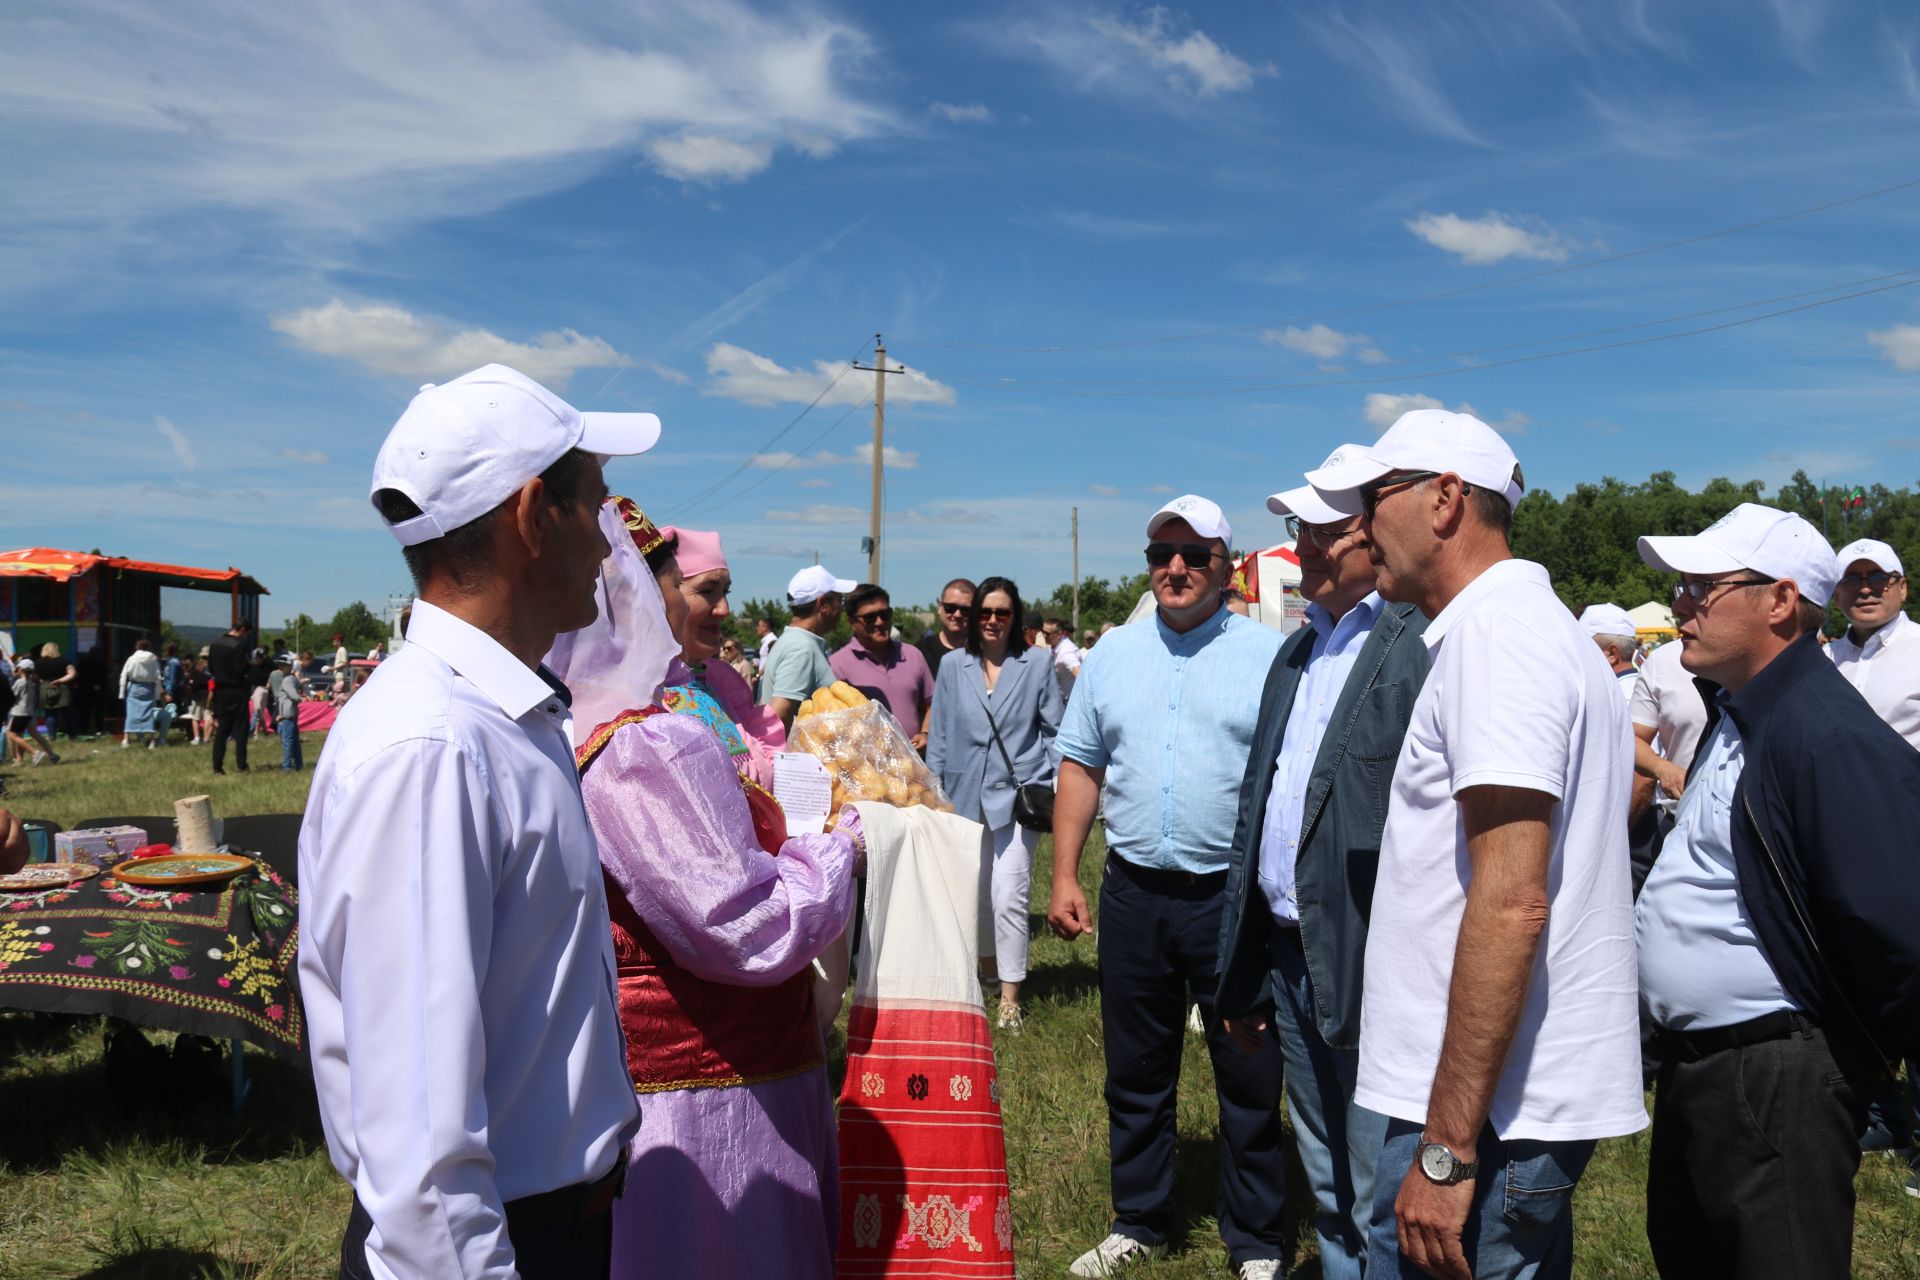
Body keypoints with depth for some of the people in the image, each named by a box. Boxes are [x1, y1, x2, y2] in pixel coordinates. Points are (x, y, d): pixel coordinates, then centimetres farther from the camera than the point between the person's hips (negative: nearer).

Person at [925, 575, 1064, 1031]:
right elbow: (938, 735, 10)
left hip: (1017, 792, -3)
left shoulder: (1038, 662, 1)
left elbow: (1055, 729, 5)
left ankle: (1010, 998, 0)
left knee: (1009, 896, -9)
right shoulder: (953, 665, 6)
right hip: (963, 796, 3)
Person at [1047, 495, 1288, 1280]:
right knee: (1135, 1076, 16)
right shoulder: (1112, 655, 8)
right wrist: (1064, 875, 4)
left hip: (1236, 894, -3)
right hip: (1134, 892, 4)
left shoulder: (1269, 654, -3)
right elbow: (1079, 768, 10)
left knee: (1249, 1082, 9)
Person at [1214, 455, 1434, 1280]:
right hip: (1292, 964, 8)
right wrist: (1242, 978, 16)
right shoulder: (1298, 650, 13)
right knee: (1329, 1199, 22)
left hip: (1372, 978, -8)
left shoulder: (1421, 646, -15)